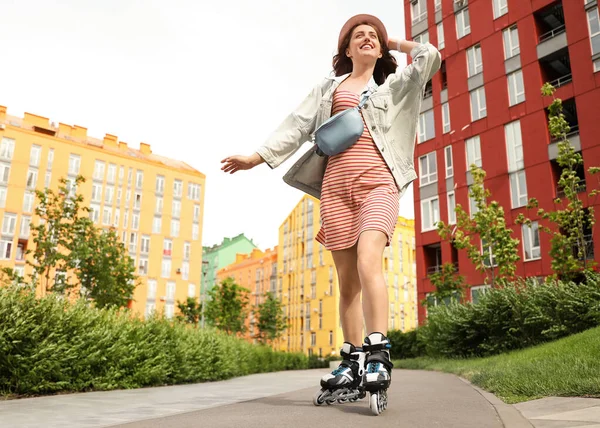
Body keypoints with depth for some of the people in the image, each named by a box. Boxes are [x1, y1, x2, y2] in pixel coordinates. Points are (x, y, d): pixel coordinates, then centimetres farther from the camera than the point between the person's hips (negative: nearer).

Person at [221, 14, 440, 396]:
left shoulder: (394, 85, 20)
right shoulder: (329, 88, 23)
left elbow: (430, 57, 6)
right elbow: (299, 125, 14)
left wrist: (395, 43, 22)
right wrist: (258, 156, 5)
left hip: (379, 182, -2)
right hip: (336, 185, 2)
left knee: (368, 261, -25)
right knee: (347, 279, 1)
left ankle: (378, 354, -24)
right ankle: (353, 360, 9)